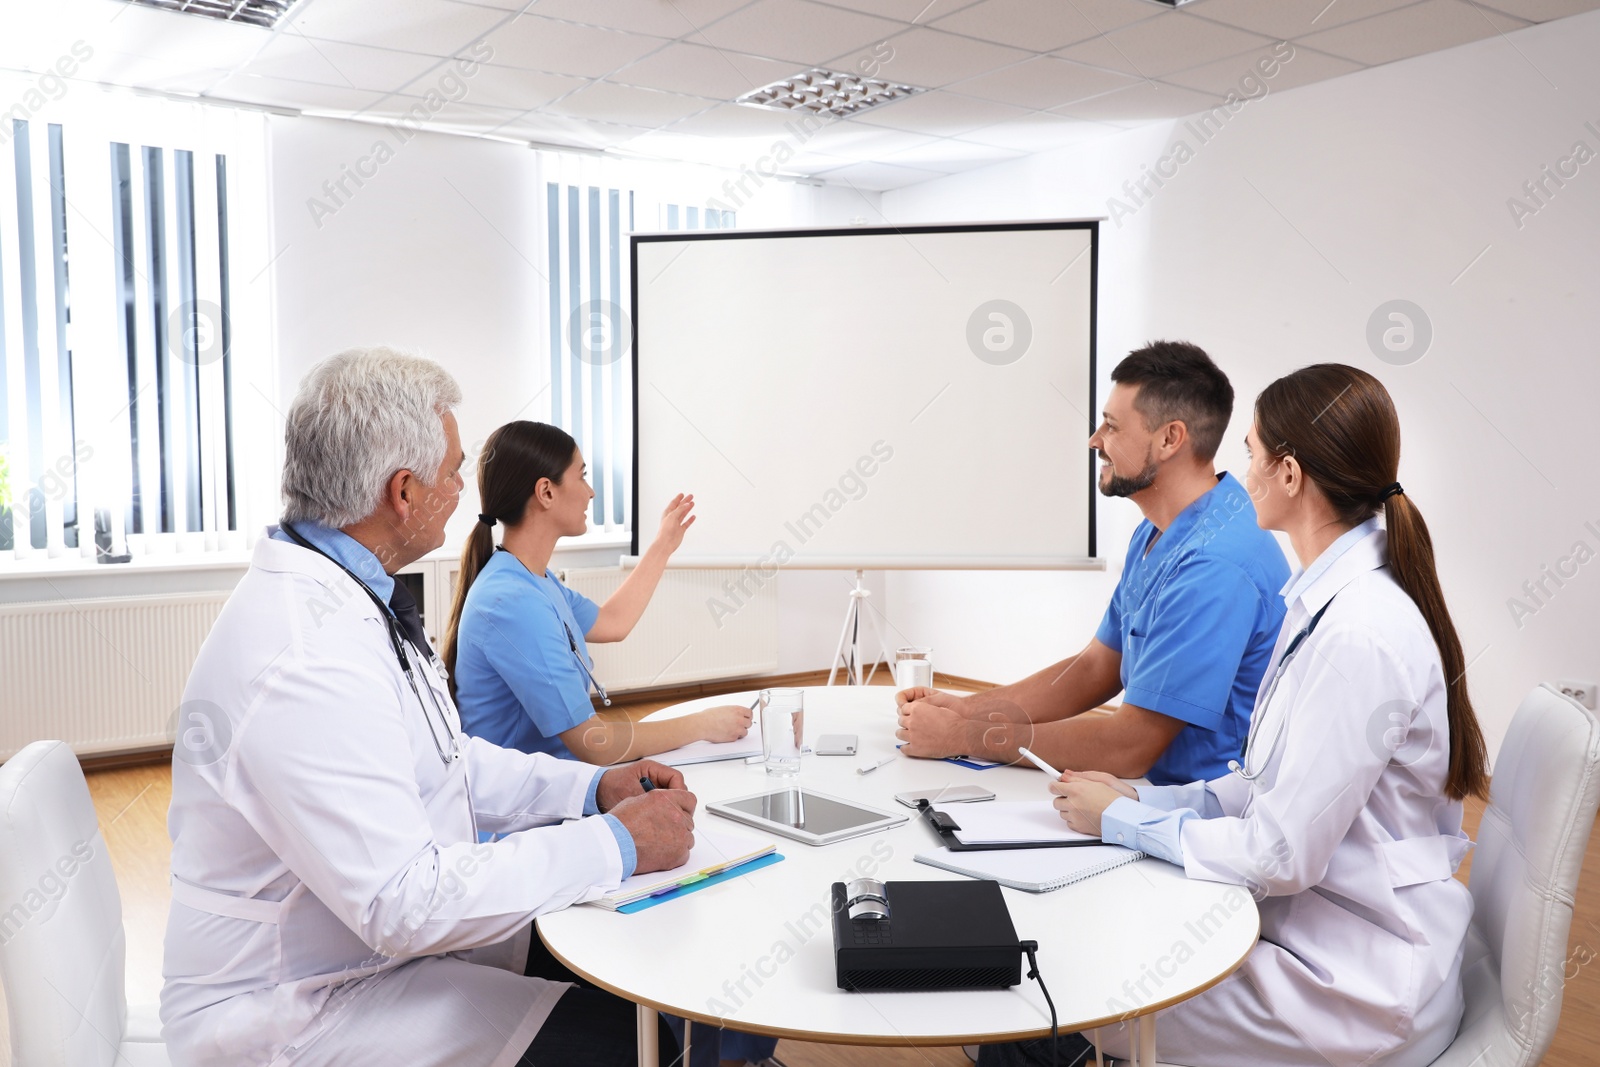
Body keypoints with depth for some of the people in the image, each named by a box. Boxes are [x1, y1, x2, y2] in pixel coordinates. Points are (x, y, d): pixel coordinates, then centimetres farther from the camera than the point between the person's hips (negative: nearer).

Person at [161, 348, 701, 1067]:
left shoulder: (341, 596, 3)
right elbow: (407, 902, -29)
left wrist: (594, 789, -1)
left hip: (388, 925, 9)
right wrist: (614, 843, -22)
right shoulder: (304, 659, -29)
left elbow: (446, 759, 11)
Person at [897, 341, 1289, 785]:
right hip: (1158, 788, 8)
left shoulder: (1215, 563, -24)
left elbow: (1126, 749, -24)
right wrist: (966, 708, 1)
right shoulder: (1155, 534, 9)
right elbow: (1095, 669, 13)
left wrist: (965, 736, -17)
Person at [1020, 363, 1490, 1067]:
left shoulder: (1358, 634, -26)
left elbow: (1282, 856, -23)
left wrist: (1120, 822, -12)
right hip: (1302, 923, 8)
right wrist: (1138, 799, 2)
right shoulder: (1325, 599, 4)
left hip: (1358, 985, -8)